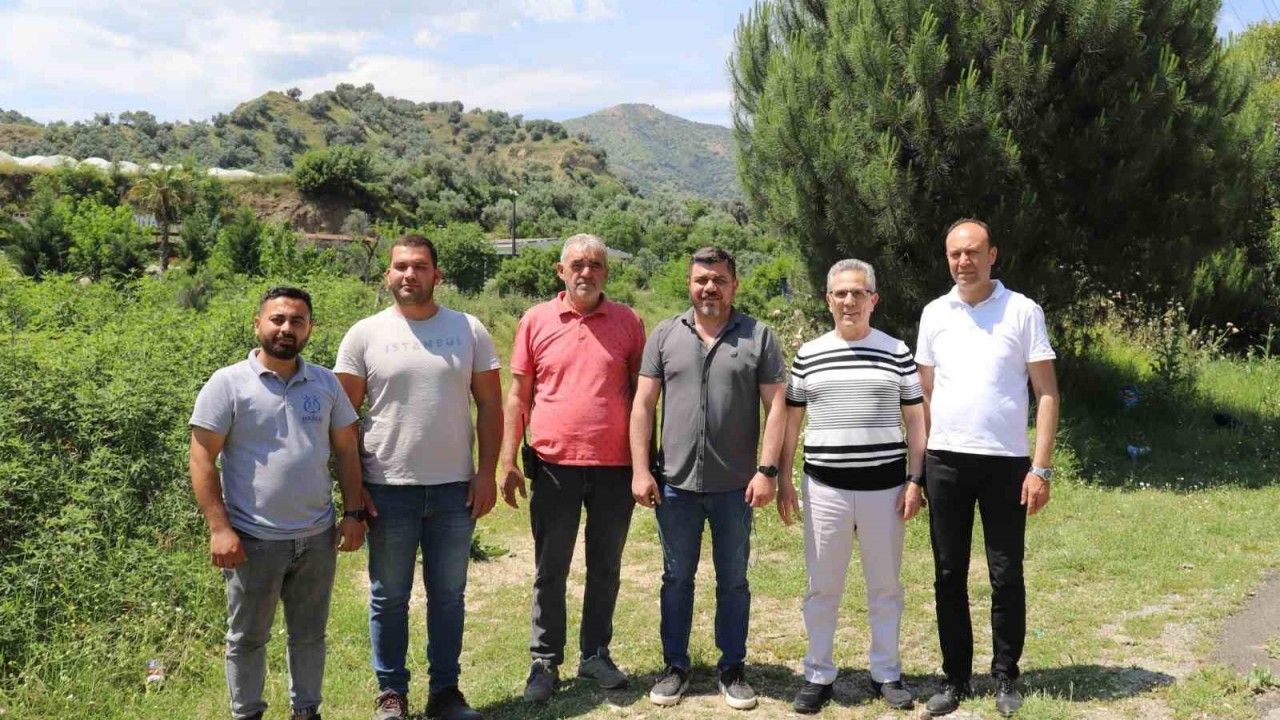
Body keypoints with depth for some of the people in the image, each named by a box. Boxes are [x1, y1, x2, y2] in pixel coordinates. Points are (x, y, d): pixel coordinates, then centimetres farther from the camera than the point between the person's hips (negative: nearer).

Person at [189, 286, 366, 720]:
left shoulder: (326, 383, 5)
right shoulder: (228, 384, -7)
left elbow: (346, 450, 9)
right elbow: (202, 460, -9)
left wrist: (353, 513, 2)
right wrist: (219, 528, -15)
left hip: (318, 537, 4)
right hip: (253, 539, -3)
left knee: (310, 634, 16)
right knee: (248, 638, 12)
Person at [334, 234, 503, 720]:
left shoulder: (469, 330, 2)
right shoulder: (365, 335, -1)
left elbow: (489, 405, 3)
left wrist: (487, 472, -4)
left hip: (455, 488, 1)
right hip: (388, 490, -1)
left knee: (449, 595, 11)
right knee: (388, 598, 10)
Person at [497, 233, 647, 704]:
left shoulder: (627, 321, 2)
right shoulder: (535, 321, 2)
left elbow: (640, 394, 6)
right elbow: (518, 396, 4)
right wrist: (508, 462, 0)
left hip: (615, 467, 1)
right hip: (554, 465, 0)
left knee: (605, 568, 12)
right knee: (550, 571, 8)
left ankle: (595, 655, 27)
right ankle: (545, 662, 20)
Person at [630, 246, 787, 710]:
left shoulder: (759, 337, 1)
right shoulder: (666, 335, 4)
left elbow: (775, 406, -2)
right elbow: (643, 405, 3)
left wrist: (767, 470, -9)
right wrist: (640, 469, -4)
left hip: (735, 485, -1)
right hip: (675, 484, 1)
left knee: (733, 580, 10)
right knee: (677, 578, 11)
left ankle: (732, 668, 24)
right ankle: (675, 666, 24)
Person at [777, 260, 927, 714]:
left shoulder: (897, 352, 2)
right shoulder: (809, 355, 4)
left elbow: (915, 420, 5)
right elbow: (791, 420, 9)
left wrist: (914, 480, -1)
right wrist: (784, 481, 5)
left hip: (884, 485, 0)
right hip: (825, 486, 1)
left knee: (885, 585, 10)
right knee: (823, 586, 7)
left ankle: (887, 674, 23)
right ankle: (818, 676, 18)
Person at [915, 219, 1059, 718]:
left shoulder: (1023, 312, -2)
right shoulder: (935, 314, 7)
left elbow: (1046, 393, -2)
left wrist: (1041, 467, -9)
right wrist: (916, 466, 6)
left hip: (1006, 462, -3)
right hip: (945, 461, 3)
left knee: (1006, 577, 5)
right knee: (949, 576, 9)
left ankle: (1006, 679, 20)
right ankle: (955, 678, 20)